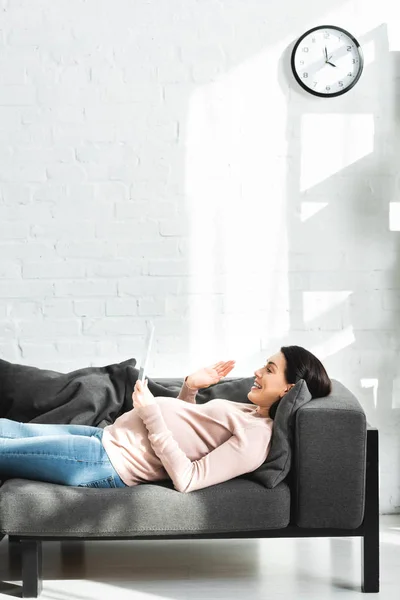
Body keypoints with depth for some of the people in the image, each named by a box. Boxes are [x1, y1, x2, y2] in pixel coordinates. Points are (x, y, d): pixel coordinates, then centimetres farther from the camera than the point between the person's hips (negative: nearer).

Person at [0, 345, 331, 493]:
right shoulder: (250, 413, 10)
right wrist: (191, 387, 7)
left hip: (111, 463, -10)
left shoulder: (255, 439, -20)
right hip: (107, 436, 10)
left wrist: (150, 412, -22)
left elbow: (187, 479, -25)